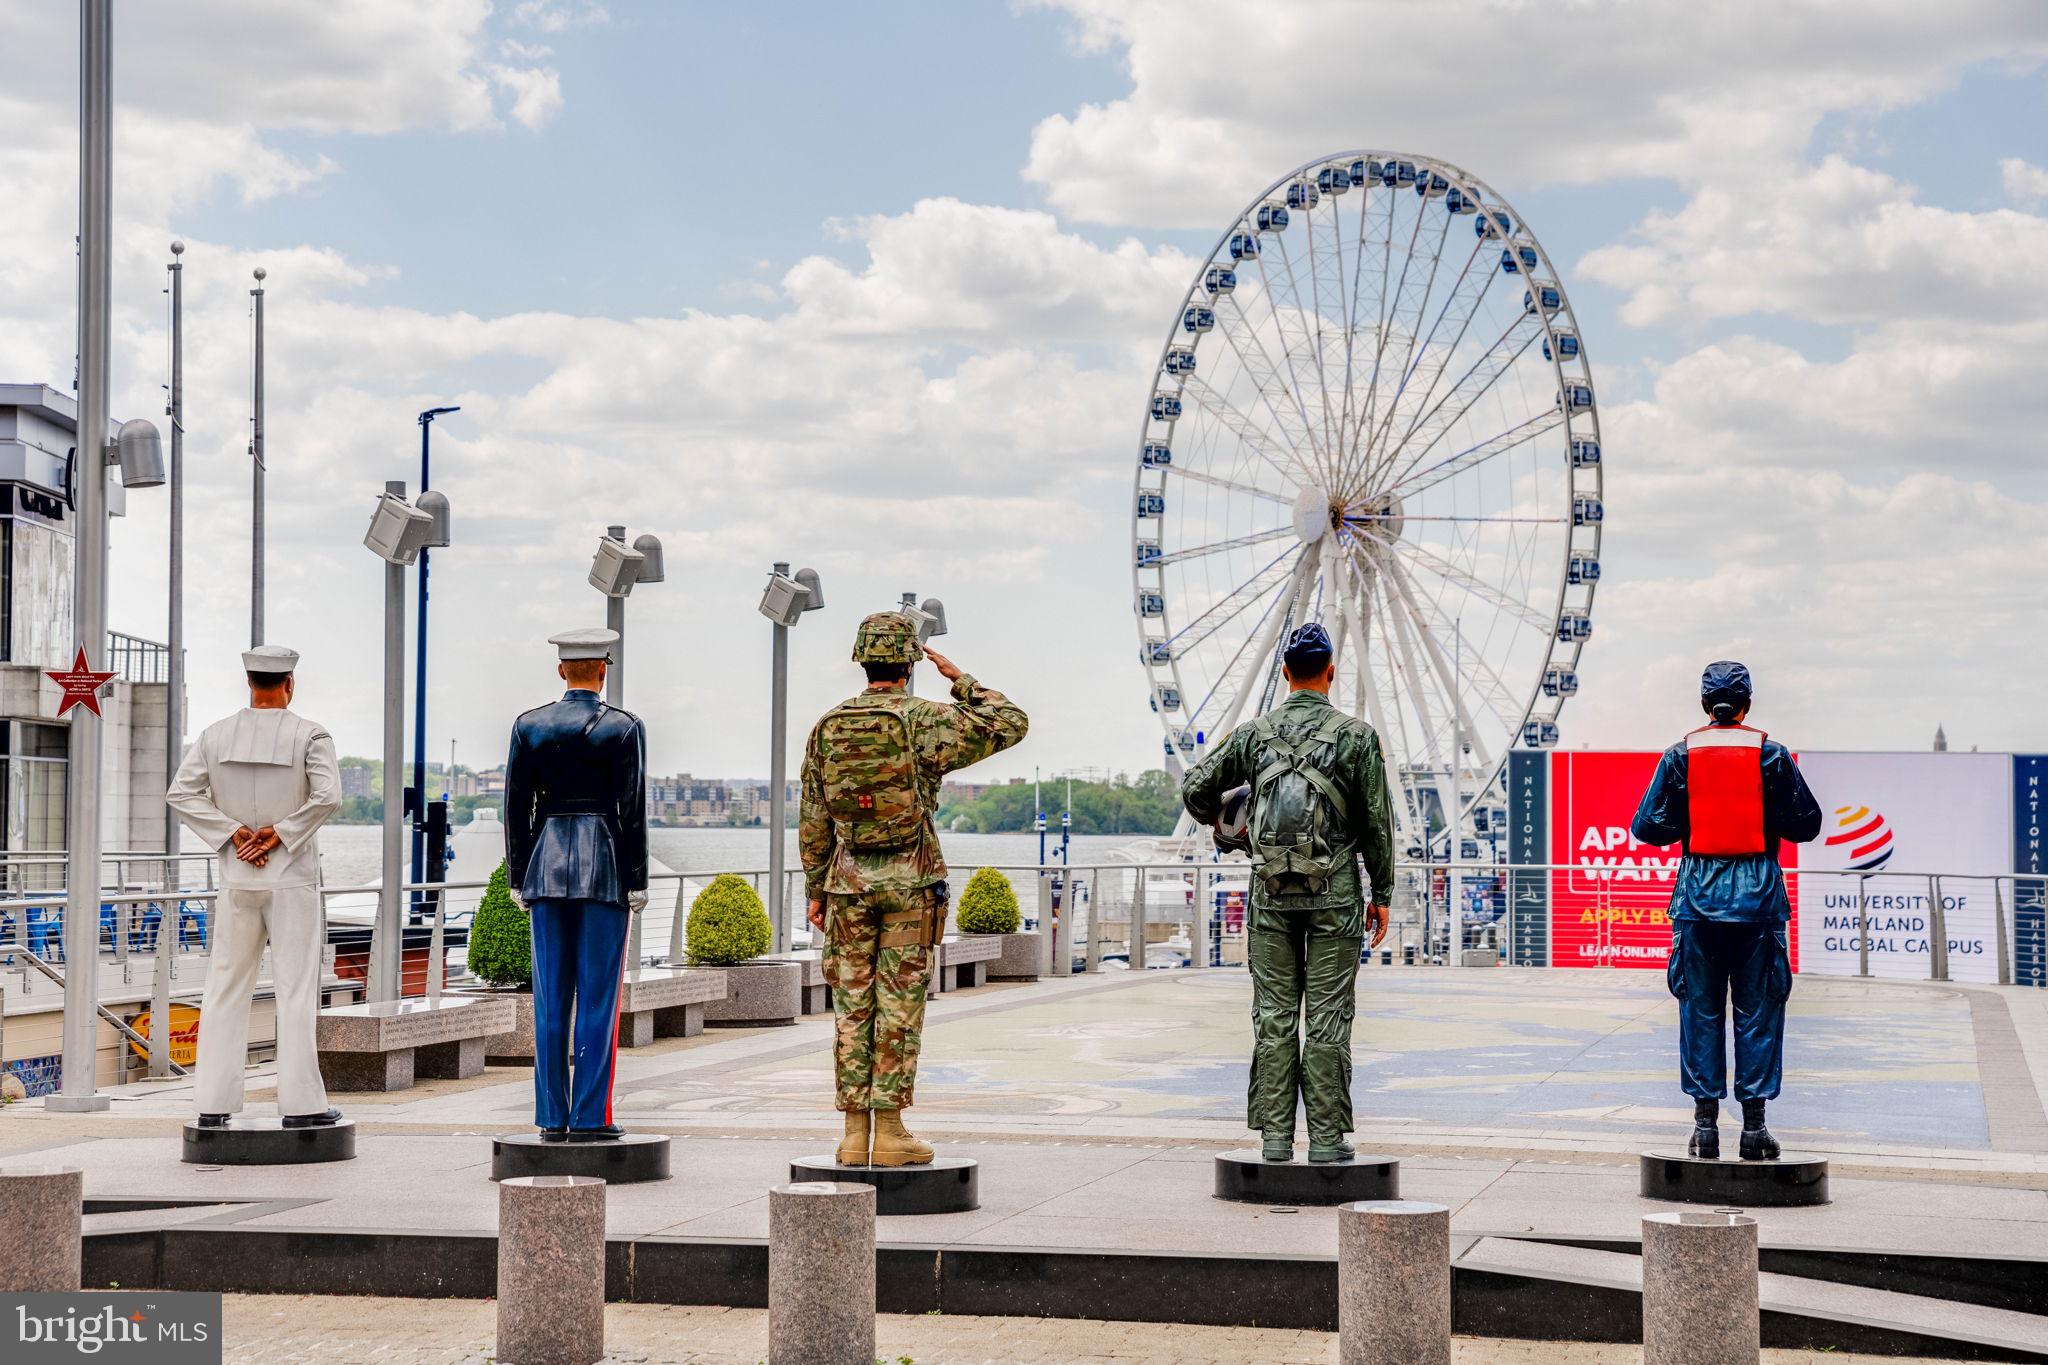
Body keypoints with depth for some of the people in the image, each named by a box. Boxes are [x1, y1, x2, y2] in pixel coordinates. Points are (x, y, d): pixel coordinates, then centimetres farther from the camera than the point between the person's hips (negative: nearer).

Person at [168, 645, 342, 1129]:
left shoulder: (216, 735, 3)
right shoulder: (310, 735, -7)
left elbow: (181, 793, -5)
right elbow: (328, 796, -20)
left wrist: (235, 832, -7)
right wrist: (279, 834, -12)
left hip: (236, 878, 3)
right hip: (293, 878, -3)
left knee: (226, 991, 7)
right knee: (297, 991, -1)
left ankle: (214, 1104, 5)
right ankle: (301, 1103, -2)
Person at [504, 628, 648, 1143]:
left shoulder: (529, 726, 4)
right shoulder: (625, 728, -5)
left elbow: (516, 807, 5)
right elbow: (633, 811, -6)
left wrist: (519, 879, 11)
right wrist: (637, 884, -1)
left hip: (546, 867, 3)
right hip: (605, 868, -3)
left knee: (550, 998, 6)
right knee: (597, 996, 0)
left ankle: (553, 1118, 7)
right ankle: (590, 1118, -1)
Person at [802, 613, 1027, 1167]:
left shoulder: (827, 728, 4)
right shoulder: (926, 722, -8)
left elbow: (812, 821, 8)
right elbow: (1010, 724, 0)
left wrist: (815, 890, 15)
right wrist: (960, 679, 9)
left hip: (848, 881, 3)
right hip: (911, 882, -3)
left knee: (852, 1007, 6)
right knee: (900, 1007, 0)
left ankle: (855, 1135, 7)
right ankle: (889, 1134, 0)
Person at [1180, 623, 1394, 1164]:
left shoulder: (1254, 733, 3)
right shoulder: (1356, 735, -3)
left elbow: (1195, 787, 7)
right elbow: (1376, 822, -3)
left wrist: (1215, 817, 30)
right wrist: (1382, 894, 6)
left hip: (1271, 893, 2)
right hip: (1335, 895, -2)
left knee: (1273, 1017, 5)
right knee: (1328, 1018, 0)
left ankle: (1275, 1135, 4)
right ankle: (1327, 1138, 1)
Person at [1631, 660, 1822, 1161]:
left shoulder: (1681, 756, 1)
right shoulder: (1771, 756, -1)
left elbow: (1649, 827, 0)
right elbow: (1807, 823, 3)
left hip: (1699, 894, 1)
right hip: (1758, 894, -1)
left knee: (1700, 1009, 6)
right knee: (1757, 1010, 4)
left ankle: (1705, 1123, 5)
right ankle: (1754, 1123, 3)